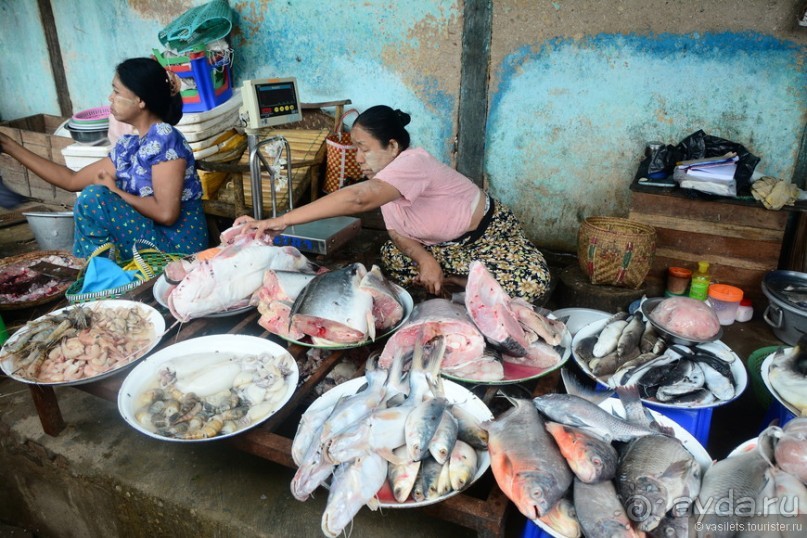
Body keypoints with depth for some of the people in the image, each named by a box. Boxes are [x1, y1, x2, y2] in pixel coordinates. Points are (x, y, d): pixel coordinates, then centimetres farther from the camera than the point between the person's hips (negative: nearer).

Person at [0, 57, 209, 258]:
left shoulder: (165, 138, -15)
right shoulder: (127, 146, 10)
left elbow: (166, 213, -22)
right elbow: (72, 180, 16)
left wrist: (114, 192, -8)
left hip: (177, 247, -8)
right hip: (152, 241, 8)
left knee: (94, 198, -16)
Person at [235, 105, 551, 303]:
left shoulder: (413, 163, -36)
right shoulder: (383, 179, -7)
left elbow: (357, 199, -51)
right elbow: (395, 231, -3)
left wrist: (280, 222, -53)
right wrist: (424, 259, -25)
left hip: (489, 235, -8)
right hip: (444, 245, 8)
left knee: (530, 287, -29)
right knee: (391, 260, -10)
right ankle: (460, 280, 3)